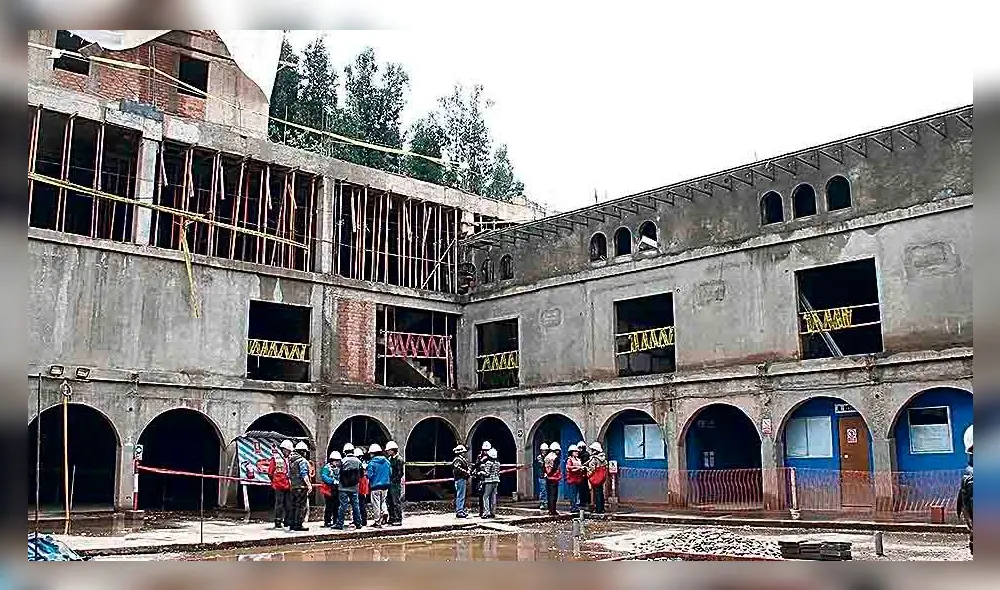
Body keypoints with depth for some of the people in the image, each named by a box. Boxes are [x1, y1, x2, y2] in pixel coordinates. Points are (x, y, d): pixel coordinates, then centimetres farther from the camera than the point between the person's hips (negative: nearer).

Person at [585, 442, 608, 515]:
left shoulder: (594, 459, -17)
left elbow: (591, 469, -16)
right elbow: (606, 468, 14)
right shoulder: (603, 458, 9)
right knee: (601, 493, 13)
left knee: (597, 494, -4)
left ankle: (598, 509, -4)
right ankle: (602, 508, 18)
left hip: (595, 479, -8)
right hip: (602, 478, 8)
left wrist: (588, 476, -1)